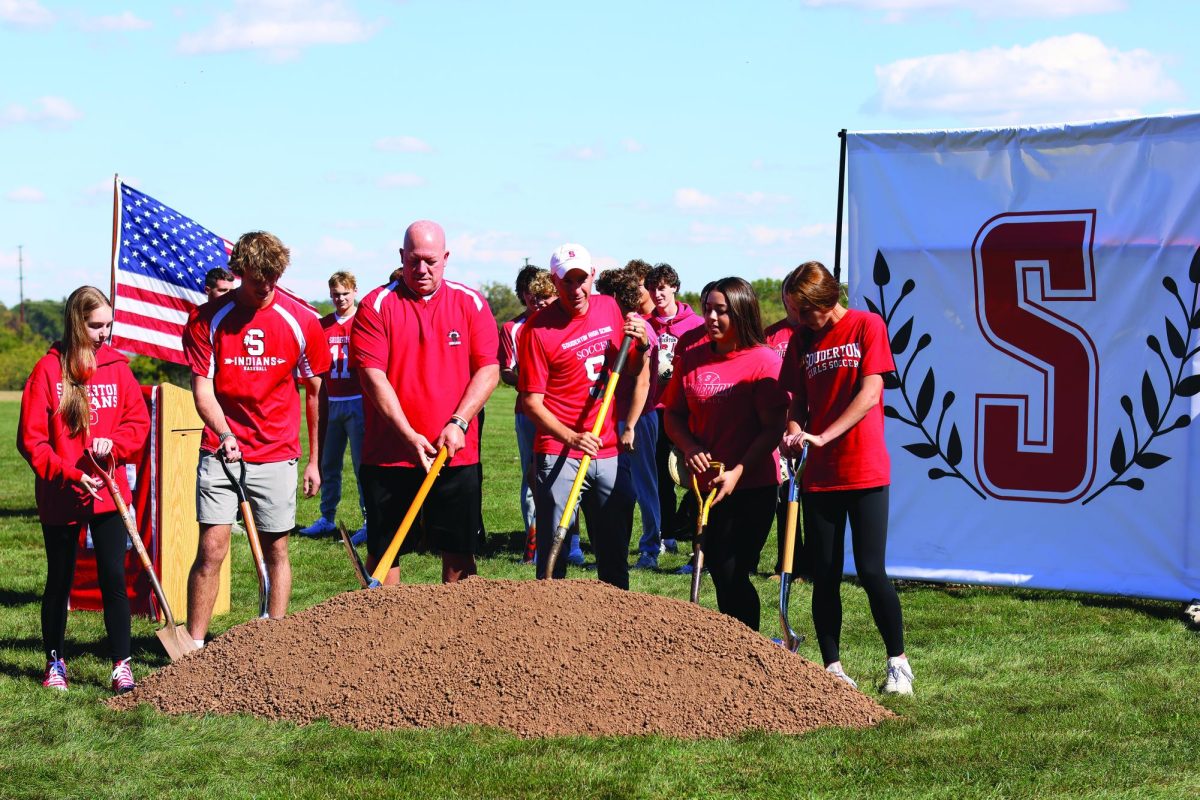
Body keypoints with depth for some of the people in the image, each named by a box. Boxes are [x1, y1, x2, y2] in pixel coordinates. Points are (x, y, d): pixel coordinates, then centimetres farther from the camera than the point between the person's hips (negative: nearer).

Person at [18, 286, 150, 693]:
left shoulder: (116, 366, 3)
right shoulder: (49, 369, -8)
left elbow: (139, 420, 6)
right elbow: (31, 439, -8)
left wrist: (113, 442, -13)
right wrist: (70, 475, -15)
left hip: (108, 492, 2)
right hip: (59, 498, -2)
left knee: (114, 577, -3)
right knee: (59, 581, 11)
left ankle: (121, 663, 3)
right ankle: (55, 661, 25)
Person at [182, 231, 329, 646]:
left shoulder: (301, 321, -2)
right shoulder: (209, 319, -4)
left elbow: (314, 392, 7)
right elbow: (202, 388, -5)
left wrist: (314, 460, 9)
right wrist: (224, 434, -23)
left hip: (277, 454, 1)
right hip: (221, 452, -1)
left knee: (276, 550, 6)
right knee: (211, 549, -6)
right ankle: (193, 647, -2)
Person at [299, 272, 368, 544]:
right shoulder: (323, 325, 11)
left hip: (357, 402, -5)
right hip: (330, 403, 5)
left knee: (362, 465, -5)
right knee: (329, 465, 10)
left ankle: (370, 522, -1)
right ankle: (327, 519, 19)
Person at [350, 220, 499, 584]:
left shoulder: (471, 304, 6)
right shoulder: (376, 305, -1)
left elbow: (488, 369, 3)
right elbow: (372, 375, -7)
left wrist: (458, 424, -10)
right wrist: (409, 436, -13)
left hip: (457, 454, 2)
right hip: (389, 455, -1)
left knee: (459, 552, 5)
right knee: (383, 551, 2)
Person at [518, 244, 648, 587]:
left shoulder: (610, 308, 7)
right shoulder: (538, 329, -9)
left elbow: (629, 371, 20)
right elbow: (531, 402, -10)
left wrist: (641, 345, -1)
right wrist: (571, 437, -24)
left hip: (608, 453, 5)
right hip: (558, 456, -5)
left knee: (615, 552, 10)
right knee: (554, 552, -2)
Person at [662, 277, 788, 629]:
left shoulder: (765, 360, -9)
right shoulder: (690, 359, 5)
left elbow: (773, 428, -12)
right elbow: (673, 413, 11)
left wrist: (738, 472, -20)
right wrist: (690, 447, -8)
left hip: (752, 485, -5)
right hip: (705, 483, 5)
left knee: (733, 576, -6)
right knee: (720, 574, 12)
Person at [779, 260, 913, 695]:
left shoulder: (867, 326, -3)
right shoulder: (801, 340, 10)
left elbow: (869, 394, -12)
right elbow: (798, 403, 12)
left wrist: (823, 436, -19)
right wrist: (795, 431, -11)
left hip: (865, 471, -4)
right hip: (819, 475, 4)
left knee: (870, 571, -8)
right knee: (824, 575, 4)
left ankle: (898, 663, 5)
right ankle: (832, 668, 12)